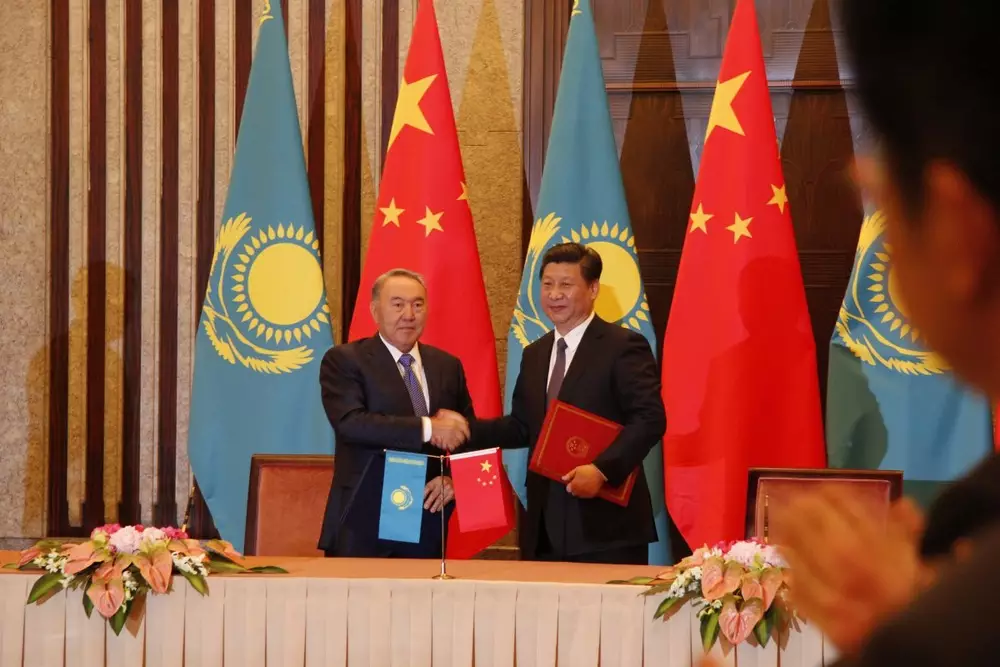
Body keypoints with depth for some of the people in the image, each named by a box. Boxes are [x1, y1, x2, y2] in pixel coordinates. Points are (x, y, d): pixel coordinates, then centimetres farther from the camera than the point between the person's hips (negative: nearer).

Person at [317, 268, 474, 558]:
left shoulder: (448, 366, 13)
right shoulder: (343, 360, -1)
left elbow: (469, 436, 16)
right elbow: (350, 422, -17)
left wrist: (454, 479, -5)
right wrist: (427, 428, -23)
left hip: (427, 525, 4)